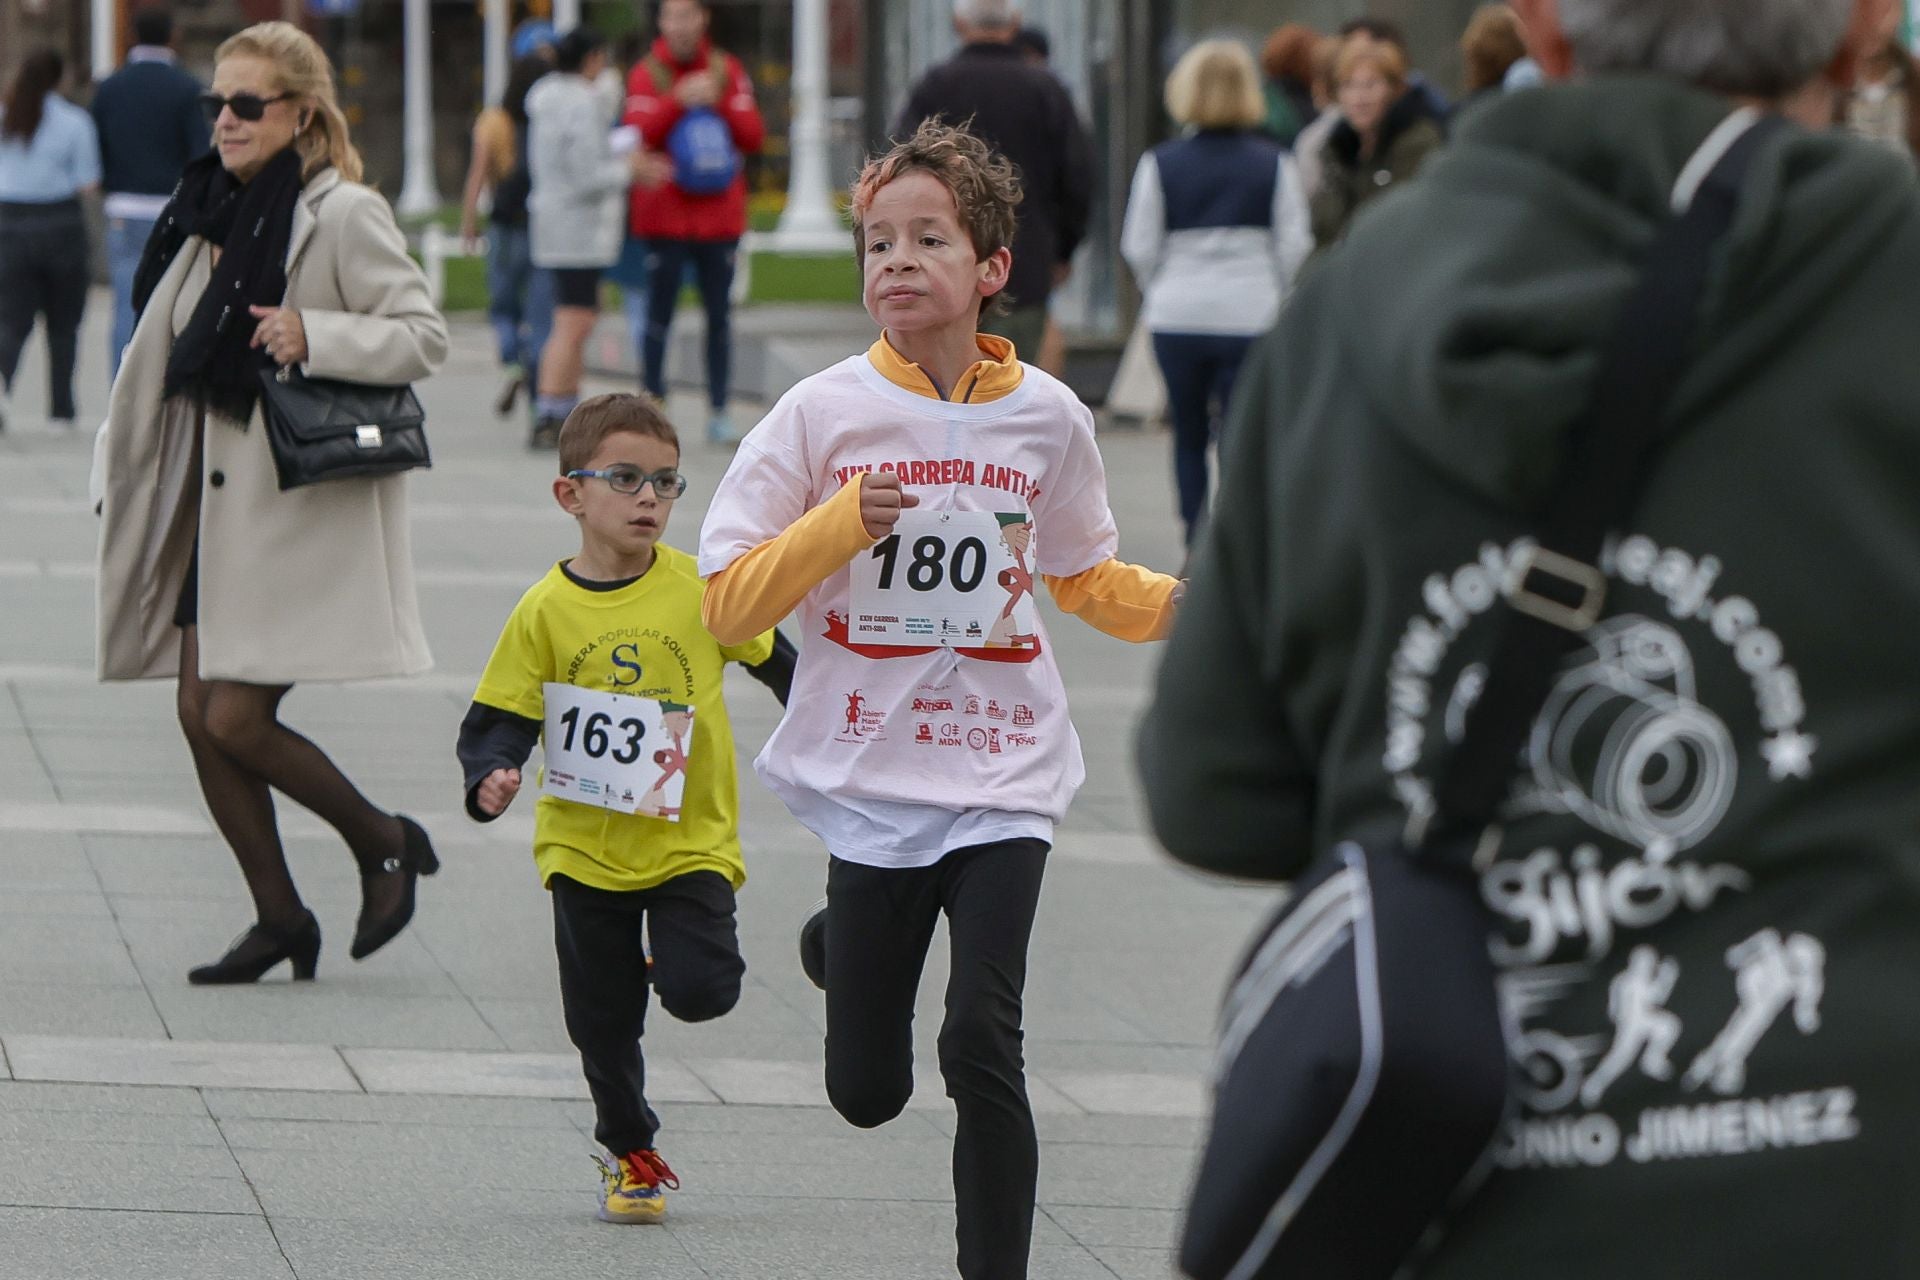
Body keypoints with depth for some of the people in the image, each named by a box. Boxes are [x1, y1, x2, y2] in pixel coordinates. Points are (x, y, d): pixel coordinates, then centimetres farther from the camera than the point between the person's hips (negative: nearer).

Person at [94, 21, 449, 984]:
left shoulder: (345, 215, -11)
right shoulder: (214, 210, 11)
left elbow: (423, 334, -13)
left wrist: (314, 337, -25)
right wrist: (121, 472, 18)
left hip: (303, 503, -8)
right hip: (217, 500, 8)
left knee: (237, 719, -10)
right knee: (201, 715, 4)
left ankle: (386, 846, 11)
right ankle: (278, 918, 16)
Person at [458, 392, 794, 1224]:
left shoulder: (700, 588, -6)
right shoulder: (546, 610, -8)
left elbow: (774, 660, 10)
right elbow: (499, 718, -5)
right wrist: (490, 779, -25)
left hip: (690, 837, -1)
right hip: (584, 843, 1)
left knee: (700, 989, -17)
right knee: (601, 1021, 7)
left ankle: (670, 961, 19)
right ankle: (630, 1151, 29)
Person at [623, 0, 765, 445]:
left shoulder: (728, 71, 9)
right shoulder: (646, 74, 2)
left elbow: (754, 136, 4)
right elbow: (638, 133, -11)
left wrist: (721, 104, -12)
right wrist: (679, 100, -23)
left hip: (719, 215, 2)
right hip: (664, 217, -2)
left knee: (720, 315, 3)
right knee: (659, 314, -3)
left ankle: (718, 411, 7)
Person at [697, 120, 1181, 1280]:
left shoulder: (1047, 418, 1)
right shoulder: (821, 416, -5)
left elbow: (1084, 576, 17)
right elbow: (727, 606, -7)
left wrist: (1177, 605, -2)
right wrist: (843, 522, -20)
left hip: (1002, 777, 0)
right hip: (870, 780, 0)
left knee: (982, 1046, -17)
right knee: (868, 1093, 9)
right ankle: (842, 941, 45)